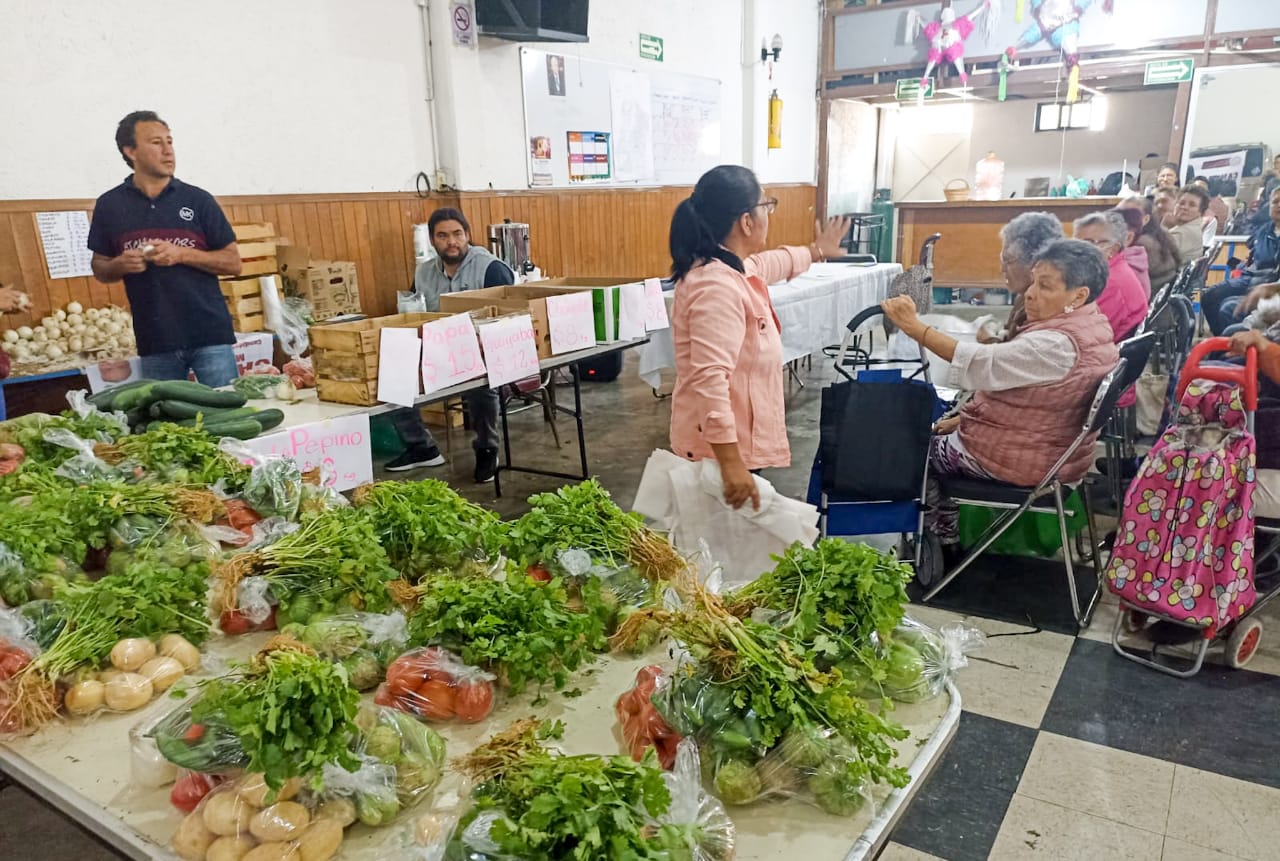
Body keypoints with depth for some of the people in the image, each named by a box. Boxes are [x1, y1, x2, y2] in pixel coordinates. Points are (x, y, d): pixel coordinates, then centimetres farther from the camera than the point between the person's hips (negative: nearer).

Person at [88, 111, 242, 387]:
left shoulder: (197, 199, 2)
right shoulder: (109, 205, 7)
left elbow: (233, 263, 2)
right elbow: (100, 269, 16)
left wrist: (182, 254, -12)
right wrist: (120, 265, -6)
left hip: (209, 334, -1)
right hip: (154, 341, 2)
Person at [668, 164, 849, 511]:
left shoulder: (736, 267, 9)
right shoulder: (717, 286, -25)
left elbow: (774, 263, 34)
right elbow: (709, 379, -34)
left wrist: (816, 251, 52)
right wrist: (731, 463, -37)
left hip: (737, 441, 10)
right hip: (721, 448, -10)